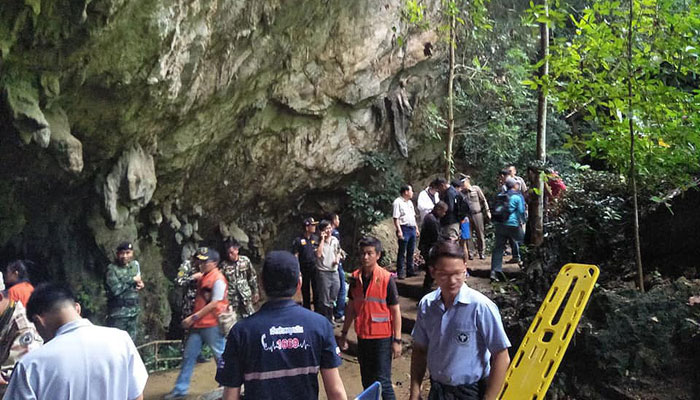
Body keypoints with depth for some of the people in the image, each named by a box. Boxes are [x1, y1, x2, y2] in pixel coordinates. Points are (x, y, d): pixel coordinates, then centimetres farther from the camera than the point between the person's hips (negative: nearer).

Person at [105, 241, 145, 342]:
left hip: (134, 311, 6)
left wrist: (140, 284, 1)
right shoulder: (112, 269, -12)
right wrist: (132, 280, -16)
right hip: (118, 312, -6)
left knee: (132, 341, 14)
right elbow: (115, 289, -23)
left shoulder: (135, 264, 7)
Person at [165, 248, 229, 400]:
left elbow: (215, 303, -20)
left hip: (212, 325, -9)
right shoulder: (202, 278, 12)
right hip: (198, 324, 9)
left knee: (220, 356, 6)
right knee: (188, 355, 10)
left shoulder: (218, 279, -15)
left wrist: (193, 317, -19)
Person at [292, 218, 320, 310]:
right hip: (304, 270, -2)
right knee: (305, 292, 8)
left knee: (316, 291, 3)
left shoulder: (316, 239, 6)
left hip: (315, 269, 2)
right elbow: (295, 256, -4)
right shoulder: (298, 240, -4)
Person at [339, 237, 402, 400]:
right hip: (362, 337, 5)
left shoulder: (387, 278, -13)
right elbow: (351, 307, 10)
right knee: (367, 382, 16)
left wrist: (397, 340, -10)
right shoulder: (355, 277, 1)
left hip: (382, 338, -5)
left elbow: (395, 311, -9)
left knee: (382, 382, -3)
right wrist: (344, 333, 11)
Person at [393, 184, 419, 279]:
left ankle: (410, 270, 20)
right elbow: (396, 218, -15)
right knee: (402, 252, -4)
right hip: (404, 229, -8)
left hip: (412, 228, 8)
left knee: (411, 251, 12)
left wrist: (416, 228, 20)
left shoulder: (410, 202, 19)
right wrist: (399, 230, -21)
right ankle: (400, 272, 0)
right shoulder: (398, 202, -9)